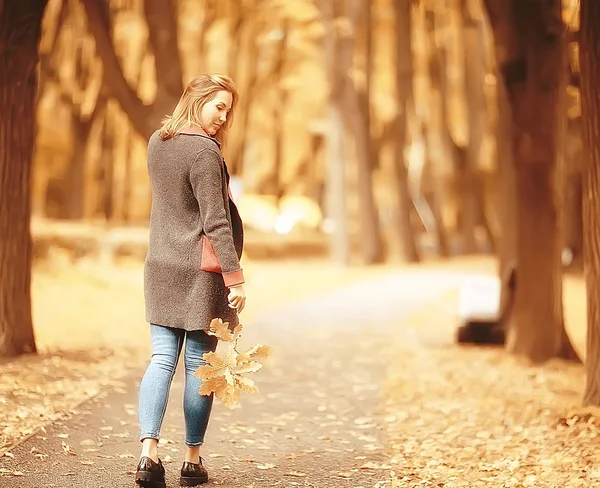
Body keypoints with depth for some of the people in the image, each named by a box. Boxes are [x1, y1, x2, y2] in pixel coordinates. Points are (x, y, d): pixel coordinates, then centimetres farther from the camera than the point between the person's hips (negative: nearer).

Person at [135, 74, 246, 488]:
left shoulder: (156, 143, 9)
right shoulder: (204, 151, -14)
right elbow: (215, 222, -17)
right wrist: (235, 277, -15)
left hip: (161, 268, 6)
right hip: (201, 271, -6)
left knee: (162, 359, 4)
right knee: (199, 364, 3)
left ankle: (148, 451, -10)